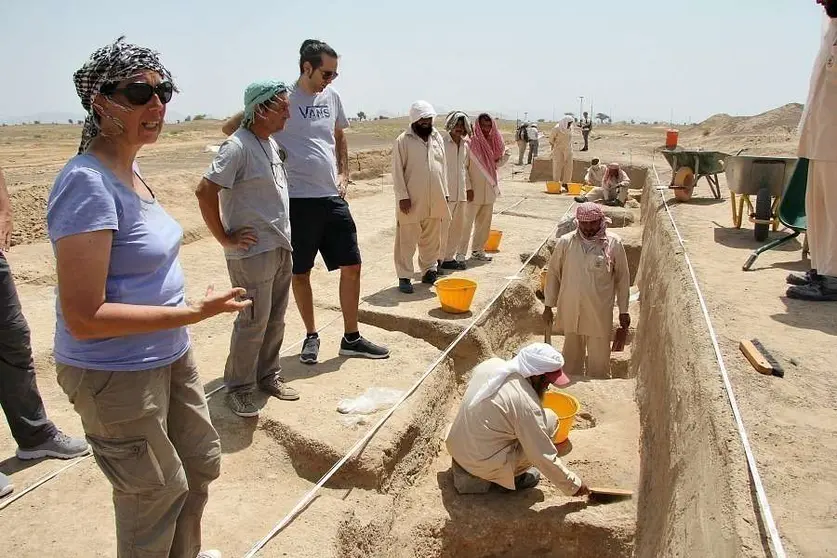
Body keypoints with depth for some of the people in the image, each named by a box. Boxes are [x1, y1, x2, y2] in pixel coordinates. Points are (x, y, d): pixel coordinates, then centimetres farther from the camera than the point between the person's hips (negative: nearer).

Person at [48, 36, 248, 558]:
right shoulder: (88, 183, -24)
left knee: (202, 464, 26)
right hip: (117, 373, -9)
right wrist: (196, 312, -24)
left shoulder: (129, 171, 4)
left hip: (170, 355, 9)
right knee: (157, 493, 12)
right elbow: (84, 317, -26)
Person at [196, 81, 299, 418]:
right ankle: (239, 388, 16)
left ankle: (267, 376, 31)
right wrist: (225, 238, -16)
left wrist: (283, 235, 16)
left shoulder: (271, 143, 11)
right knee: (253, 322, -1)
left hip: (281, 247, 9)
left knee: (275, 318, 16)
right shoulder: (237, 146, -16)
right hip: (253, 251, -8)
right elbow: (205, 191, -22)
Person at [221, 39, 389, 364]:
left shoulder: (331, 96, 9)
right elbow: (230, 128, -7)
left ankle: (351, 338, 19)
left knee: (352, 265, 6)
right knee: (300, 273, 7)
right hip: (297, 200, -5)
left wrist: (344, 173, 13)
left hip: (333, 197, 5)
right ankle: (311, 336, 27)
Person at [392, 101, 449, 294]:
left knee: (432, 239, 13)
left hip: (434, 200, 6)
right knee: (407, 240, 0)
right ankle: (404, 277, 7)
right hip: (412, 200, -5)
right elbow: (397, 171, -9)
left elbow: (443, 167, 15)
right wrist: (402, 196, -15)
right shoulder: (403, 141, -7)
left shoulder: (438, 138, 11)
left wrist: (445, 193, 12)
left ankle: (429, 270, 26)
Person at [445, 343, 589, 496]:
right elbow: (544, 457, -16)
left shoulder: (491, 364, -5)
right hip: (483, 464, -7)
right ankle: (509, 477, 6)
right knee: (549, 419, -4)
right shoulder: (526, 403, -24)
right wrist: (573, 486, -4)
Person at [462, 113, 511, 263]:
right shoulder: (471, 142, -14)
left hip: (489, 189, 7)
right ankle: (460, 253, 3)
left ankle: (478, 250, 28)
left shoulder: (494, 142, 4)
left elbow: (497, 163, 19)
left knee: (484, 222, 15)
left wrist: (505, 156, -1)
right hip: (474, 189, -7)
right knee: (467, 222, -2)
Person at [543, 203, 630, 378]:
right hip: (570, 311, 2)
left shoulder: (614, 243, -8)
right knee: (571, 357, 18)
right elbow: (553, 273, 3)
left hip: (599, 314, -2)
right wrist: (548, 306, 4)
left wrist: (624, 311, 2)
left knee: (599, 362, 8)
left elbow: (622, 278, 0)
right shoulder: (565, 242, -5)